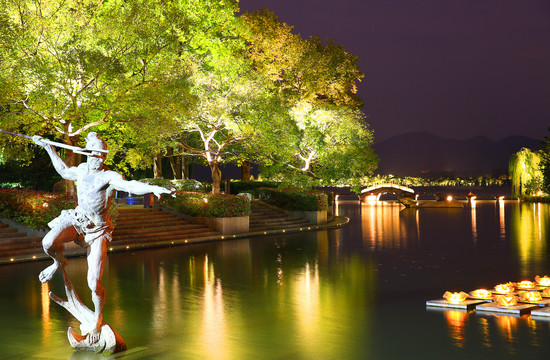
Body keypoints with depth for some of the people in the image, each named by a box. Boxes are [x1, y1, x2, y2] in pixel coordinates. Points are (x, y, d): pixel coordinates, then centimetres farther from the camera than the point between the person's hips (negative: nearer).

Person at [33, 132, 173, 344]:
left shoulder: (109, 176, -19)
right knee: (48, 243, -28)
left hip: (97, 230, -4)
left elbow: (131, 186, -39)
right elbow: (64, 171, 25)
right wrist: (48, 147, 28)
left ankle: (97, 318, 19)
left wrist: (154, 188, -60)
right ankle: (59, 262, 11)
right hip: (76, 219, 5)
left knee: (94, 284, -11)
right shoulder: (82, 169, 2)